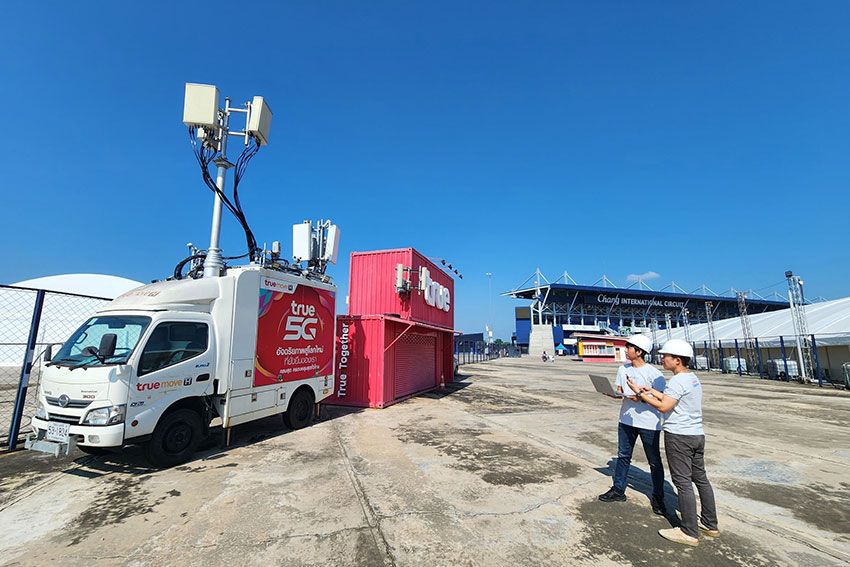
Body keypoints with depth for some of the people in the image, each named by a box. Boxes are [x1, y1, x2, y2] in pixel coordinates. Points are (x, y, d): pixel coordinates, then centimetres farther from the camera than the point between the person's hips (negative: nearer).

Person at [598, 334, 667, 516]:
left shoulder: (653, 373, -14)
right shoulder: (623, 369, 4)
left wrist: (641, 396, -26)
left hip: (649, 423, -5)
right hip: (626, 419, 6)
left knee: (654, 461, 10)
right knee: (623, 456, 14)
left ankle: (657, 498, 26)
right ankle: (618, 490, 27)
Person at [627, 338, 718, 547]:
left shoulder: (678, 381, -18)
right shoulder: (693, 378, 11)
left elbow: (664, 406, -22)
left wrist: (640, 393, -16)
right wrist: (652, 391, 14)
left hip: (679, 436, -10)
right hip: (697, 434, 10)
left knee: (683, 482, -2)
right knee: (700, 478, 18)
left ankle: (689, 533, 5)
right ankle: (710, 524, 31)